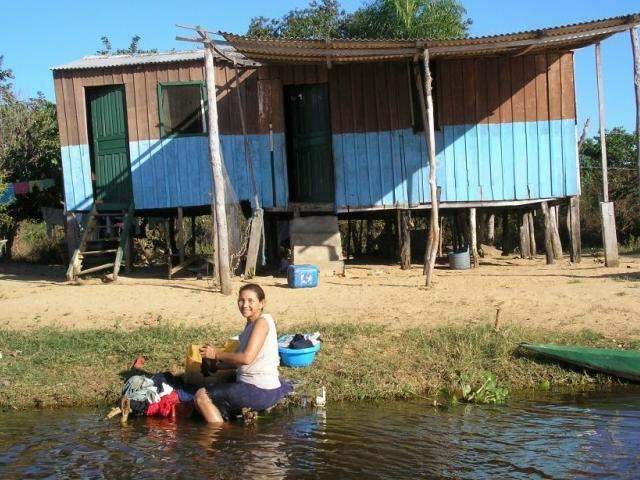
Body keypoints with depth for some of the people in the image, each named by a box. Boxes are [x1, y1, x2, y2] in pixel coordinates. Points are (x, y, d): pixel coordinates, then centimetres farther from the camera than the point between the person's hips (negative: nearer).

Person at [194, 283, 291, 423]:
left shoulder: (262, 321, -15)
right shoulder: (251, 324, 15)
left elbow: (247, 358, -23)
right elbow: (240, 359, 17)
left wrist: (217, 354, -12)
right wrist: (218, 364, 3)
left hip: (260, 392, -10)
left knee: (201, 396, -8)